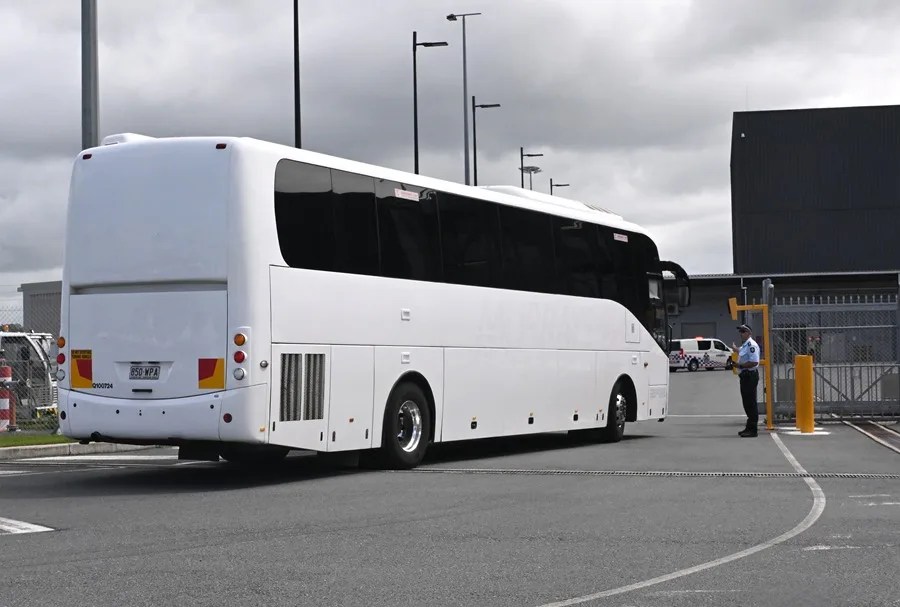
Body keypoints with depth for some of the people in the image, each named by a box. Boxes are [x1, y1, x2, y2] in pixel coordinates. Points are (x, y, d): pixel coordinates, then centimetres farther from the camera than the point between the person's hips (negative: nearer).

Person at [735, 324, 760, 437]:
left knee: (751, 403, -8)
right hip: (745, 376, 11)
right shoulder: (743, 345, 17)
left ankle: (753, 430, -5)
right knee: (747, 403, 16)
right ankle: (749, 427, 25)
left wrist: (740, 365, -21)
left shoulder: (751, 345, -17)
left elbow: (754, 362, -25)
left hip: (751, 375, -11)